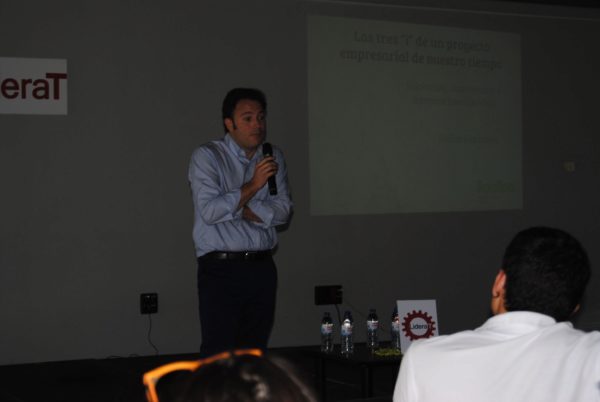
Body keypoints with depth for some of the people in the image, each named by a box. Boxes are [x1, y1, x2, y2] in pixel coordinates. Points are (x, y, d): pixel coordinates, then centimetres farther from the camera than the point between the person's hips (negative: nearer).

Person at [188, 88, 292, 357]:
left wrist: (241, 209, -9)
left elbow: (283, 211, 3)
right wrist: (252, 186, -16)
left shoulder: (273, 158, 12)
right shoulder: (206, 157, -3)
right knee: (218, 351, -10)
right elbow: (209, 211, -15)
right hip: (221, 268, -5)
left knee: (255, 350, 9)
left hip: (262, 267, 5)